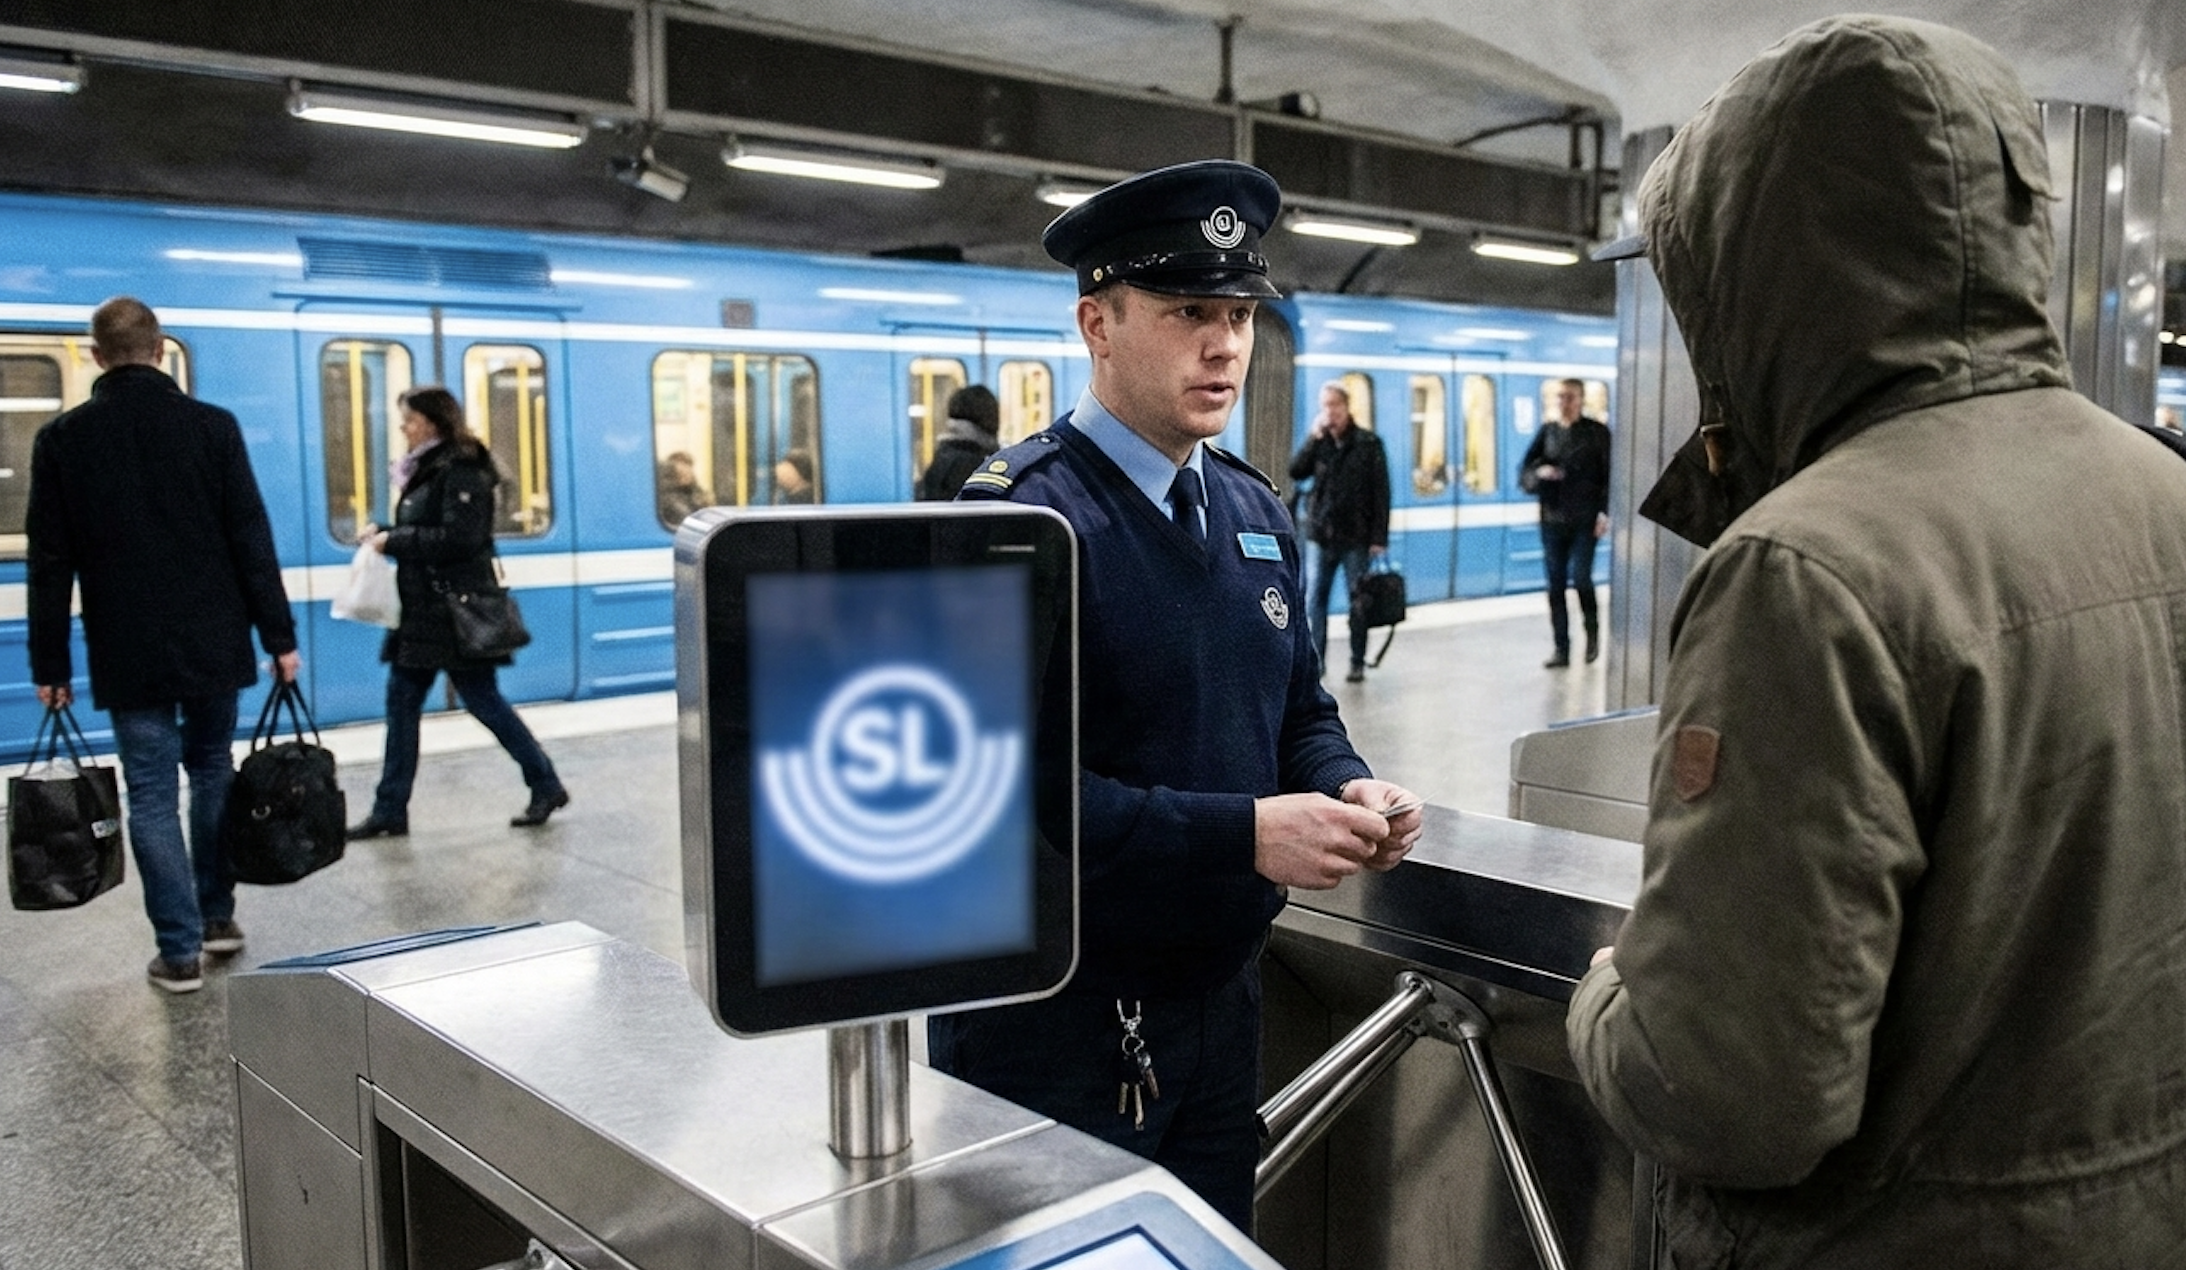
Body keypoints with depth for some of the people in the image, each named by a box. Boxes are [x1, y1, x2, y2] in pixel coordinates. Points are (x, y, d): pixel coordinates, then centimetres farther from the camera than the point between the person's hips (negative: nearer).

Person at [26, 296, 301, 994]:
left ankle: (180, 950, 5)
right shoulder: (213, 426, -4)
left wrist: (50, 664, 6)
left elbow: (50, 564, -1)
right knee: (212, 774, 18)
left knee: (152, 796, 4)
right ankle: (216, 917, 27)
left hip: (128, 655, -1)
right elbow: (252, 541, -4)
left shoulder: (61, 439, -2)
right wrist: (278, 637, 1)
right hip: (213, 644, 1)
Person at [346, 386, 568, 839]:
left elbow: (458, 538, -22)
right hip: (423, 610, 10)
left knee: (483, 700, -2)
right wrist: (386, 532, 3)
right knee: (401, 701, 8)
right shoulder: (425, 469, 15)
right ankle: (389, 809, 13)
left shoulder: (461, 472, -14)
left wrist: (394, 540, -17)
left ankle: (546, 786, 12)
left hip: (456, 611, -10)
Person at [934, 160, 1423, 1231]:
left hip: (1222, 987, 7)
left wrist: (1347, 790, -6)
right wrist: (1243, 832, -28)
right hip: (1055, 1018, -7)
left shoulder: (1254, 509, 8)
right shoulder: (1015, 517, -17)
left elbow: (1300, 710, 15)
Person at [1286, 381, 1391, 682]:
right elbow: (1296, 472, -4)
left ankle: (1358, 663, 12)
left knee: (1358, 601, 4)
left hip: (1356, 537, -3)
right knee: (1316, 598, 3)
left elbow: (1381, 493, -4)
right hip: (1322, 534, 3)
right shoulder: (1318, 442, 9)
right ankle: (1315, 660, 10)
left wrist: (1379, 538, -9)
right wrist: (1314, 438, -13)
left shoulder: (1368, 443, -2)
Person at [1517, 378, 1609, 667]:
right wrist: (1539, 472, -12)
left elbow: (1609, 475, -2)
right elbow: (1524, 470, 10)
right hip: (1552, 519, 3)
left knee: (1581, 578, -10)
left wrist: (1605, 512, -11)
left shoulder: (1597, 432, 1)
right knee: (1556, 585, 4)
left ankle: (1592, 632, 16)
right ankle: (1561, 649, 11)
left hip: (1585, 520, -3)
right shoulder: (1547, 431, 9)